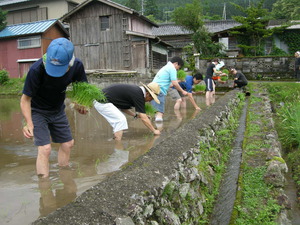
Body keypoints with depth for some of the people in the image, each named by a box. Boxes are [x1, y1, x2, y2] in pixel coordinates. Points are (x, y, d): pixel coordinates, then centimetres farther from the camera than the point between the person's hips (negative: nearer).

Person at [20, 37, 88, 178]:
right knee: (45, 148, -16)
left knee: (68, 144, 11)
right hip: (37, 111, -5)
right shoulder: (36, 70, -33)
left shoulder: (76, 66, -22)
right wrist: (29, 124, -36)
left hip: (58, 110, 5)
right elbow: (25, 99, -25)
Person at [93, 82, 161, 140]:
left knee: (120, 119, 16)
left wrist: (135, 115, 16)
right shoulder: (138, 95, -16)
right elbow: (144, 118, -14)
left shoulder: (136, 90, 12)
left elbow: (122, 106, 21)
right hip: (102, 102, -10)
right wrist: (154, 131, -4)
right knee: (121, 120, -10)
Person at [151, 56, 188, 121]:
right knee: (160, 113, -17)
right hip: (159, 92, -9)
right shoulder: (172, 68, -2)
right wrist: (182, 91, 5)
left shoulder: (165, 67, 27)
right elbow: (174, 84, -8)